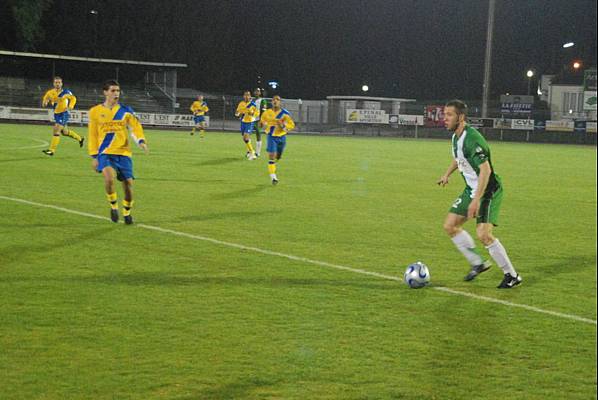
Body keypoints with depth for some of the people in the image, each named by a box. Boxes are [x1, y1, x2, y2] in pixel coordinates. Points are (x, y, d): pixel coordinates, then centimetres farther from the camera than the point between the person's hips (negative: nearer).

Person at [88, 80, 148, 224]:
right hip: (105, 153, -2)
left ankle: (127, 212, 26)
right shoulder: (95, 111, 4)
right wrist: (94, 156, 4)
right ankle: (113, 205, -1)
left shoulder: (125, 110, 5)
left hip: (123, 153, 2)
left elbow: (135, 127, 1)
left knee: (128, 182, 0)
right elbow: (93, 135, 8)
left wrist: (141, 141, -19)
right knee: (109, 177, -28)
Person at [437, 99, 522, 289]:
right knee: (450, 225, 7)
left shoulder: (472, 139, -25)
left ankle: (512, 275, -3)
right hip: (471, 189, 10)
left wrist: (476, 200, -35)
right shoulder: (456, 136, 5)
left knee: (483, 234, -19)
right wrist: (447, 174, 21)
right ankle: (477, 263, 19)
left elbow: (485, 169, -31)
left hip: (488, 191, -10)